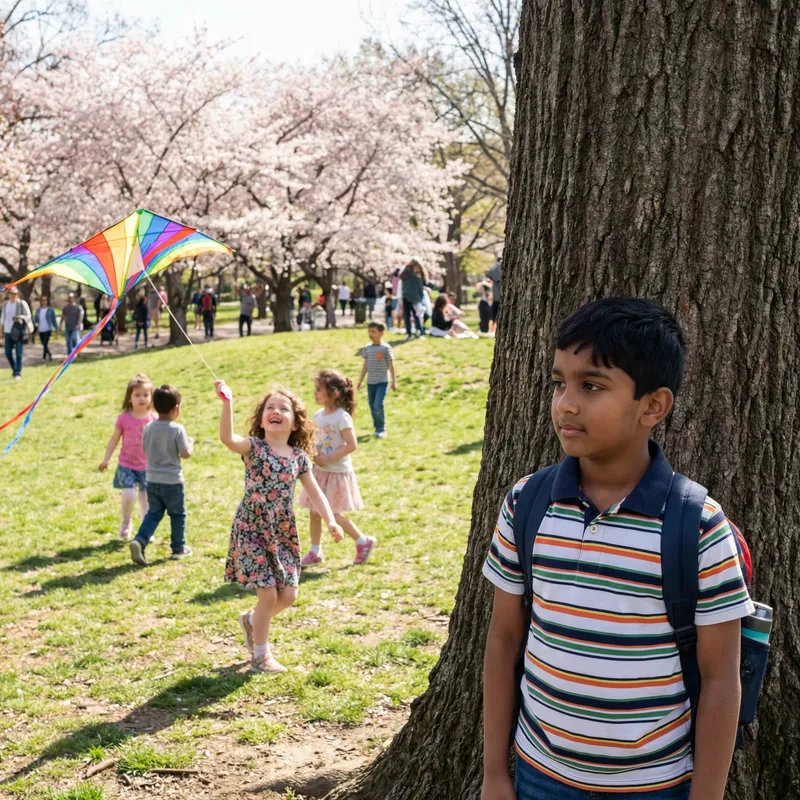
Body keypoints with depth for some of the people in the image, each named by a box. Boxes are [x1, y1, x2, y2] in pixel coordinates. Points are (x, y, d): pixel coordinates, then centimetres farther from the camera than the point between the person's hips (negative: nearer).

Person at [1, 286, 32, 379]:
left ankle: (18, 373, 4)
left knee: (19, 353, -5)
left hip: (19, 332, -4)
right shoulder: (5, 304, 10)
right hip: (8, 331, 4)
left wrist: (21, 318, -24)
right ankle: (14, 370, 23)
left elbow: (28, 316, -3)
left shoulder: (22, 303, -4)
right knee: (8, 352, 3)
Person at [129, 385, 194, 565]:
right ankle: (178, 548, 23)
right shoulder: (177, 429, -16)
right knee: (177, 515, 13)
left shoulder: (149, 428, 0)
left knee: (153, 513, 14)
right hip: (172, 481, -5)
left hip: (152, 480, 5)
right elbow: (186, 454, -13)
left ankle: (139, 541, -6)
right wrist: (191, 443, 6)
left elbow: (145, 449, 11)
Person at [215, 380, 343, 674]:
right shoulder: (254, 448, -10)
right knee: (269, 593, -5)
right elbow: (227, 438, -31)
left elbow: (315, 493, 9)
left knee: (288, 594, 6)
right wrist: (227, 404, -43)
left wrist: (330, 521, -4)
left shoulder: (299, 457, 3)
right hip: (252, 531, -5)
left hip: (283, 533, 5)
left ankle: (252, 620, 37)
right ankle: (260, 655, 15)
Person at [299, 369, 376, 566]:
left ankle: (363, 541, 16)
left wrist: (328, 458, -22)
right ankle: (315, 552, 20)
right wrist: (313, 454, -4)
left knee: (333, 514, -3)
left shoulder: (342, 417, -17)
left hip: (337, 473, -7)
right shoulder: (318, 415, 4)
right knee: (314, 511, 9)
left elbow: (351, 445, -22)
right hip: (320, 472, 7)